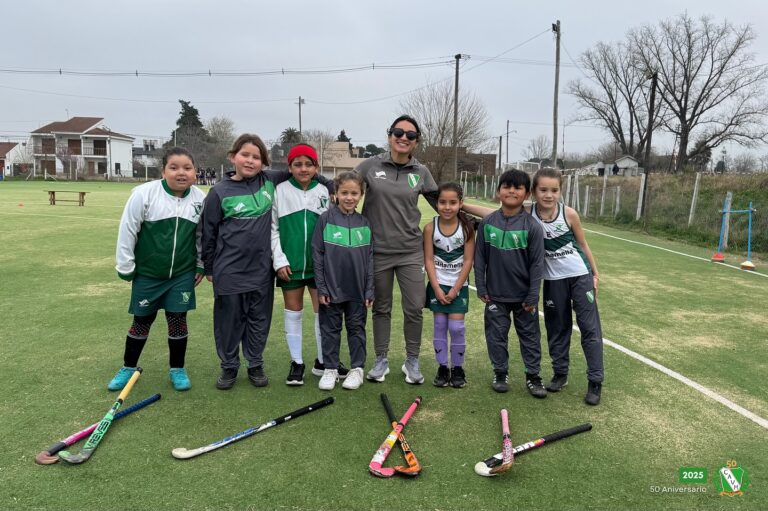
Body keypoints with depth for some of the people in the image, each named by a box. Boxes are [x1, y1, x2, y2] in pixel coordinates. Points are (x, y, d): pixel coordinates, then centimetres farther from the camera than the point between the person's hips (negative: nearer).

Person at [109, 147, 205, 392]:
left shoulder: (200, 199, -6)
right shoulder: (144, 193, -16)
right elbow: (127, 231, -9)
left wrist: (201, 265, 8)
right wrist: (125, 267, -4)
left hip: (183, 273, 2)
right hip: (147, 273, -1)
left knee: (178, 319, 6)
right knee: (142, 320, 11)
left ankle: (177, 369, 24)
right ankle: (128, 368, 32)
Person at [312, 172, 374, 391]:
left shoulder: (364, 223, 0)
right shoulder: (326, 219, -6)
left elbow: (370, 258, 3)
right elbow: (317, 254, -4)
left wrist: (369, 290, 0)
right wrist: (321, 287, -7)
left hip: (357, 289, 1)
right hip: (332, 288, -1)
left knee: (357, 328, 12)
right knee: (330, 329, 10)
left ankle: (357, 368, 26)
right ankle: (330, 369, 24)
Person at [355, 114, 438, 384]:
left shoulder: (421, 172, 2)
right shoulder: (371, 165, -2)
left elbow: (440, 201, 13)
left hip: (410, 251, 1)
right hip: (378, 250, -1)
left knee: (414, 308, 1)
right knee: (381, 308, 12)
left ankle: (412, 361, 21)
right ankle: (381, 361, 27)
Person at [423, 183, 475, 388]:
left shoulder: (466, 228, -9)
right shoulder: (430, 227, -7)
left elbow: (468, 261, -8)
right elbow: (429, 260, -6)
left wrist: (455, 289, -11)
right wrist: (437, 288, -11)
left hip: (459, 286, -1)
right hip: (437, 285, 1)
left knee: (456, 327, -2)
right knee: (440, 326, 5)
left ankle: (457, 368, 14)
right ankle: (442, 368, 16)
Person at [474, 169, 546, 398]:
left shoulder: (532, 226, -11)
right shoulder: (487, 222, -4)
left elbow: (537, 263, -8)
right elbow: (480, 257, 2)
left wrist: (533, 295, -9)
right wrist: (481, 287, 1)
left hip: (524, 296, -1)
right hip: (495, 295, 2)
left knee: (530, 335, 11)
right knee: (496, 335, 11)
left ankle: (533, 376, 26)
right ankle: (500, 373, 29)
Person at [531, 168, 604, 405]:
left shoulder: (569, 214, -12)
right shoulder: (528, 215, -11)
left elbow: (583, 244, 0)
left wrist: (595, 273, 4)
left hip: (580, 275, -1)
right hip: (553, 279, 1)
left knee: (590, 327, 1)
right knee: (557, 328, 12)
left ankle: (595, 381, 9)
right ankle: (560, 373, 27)